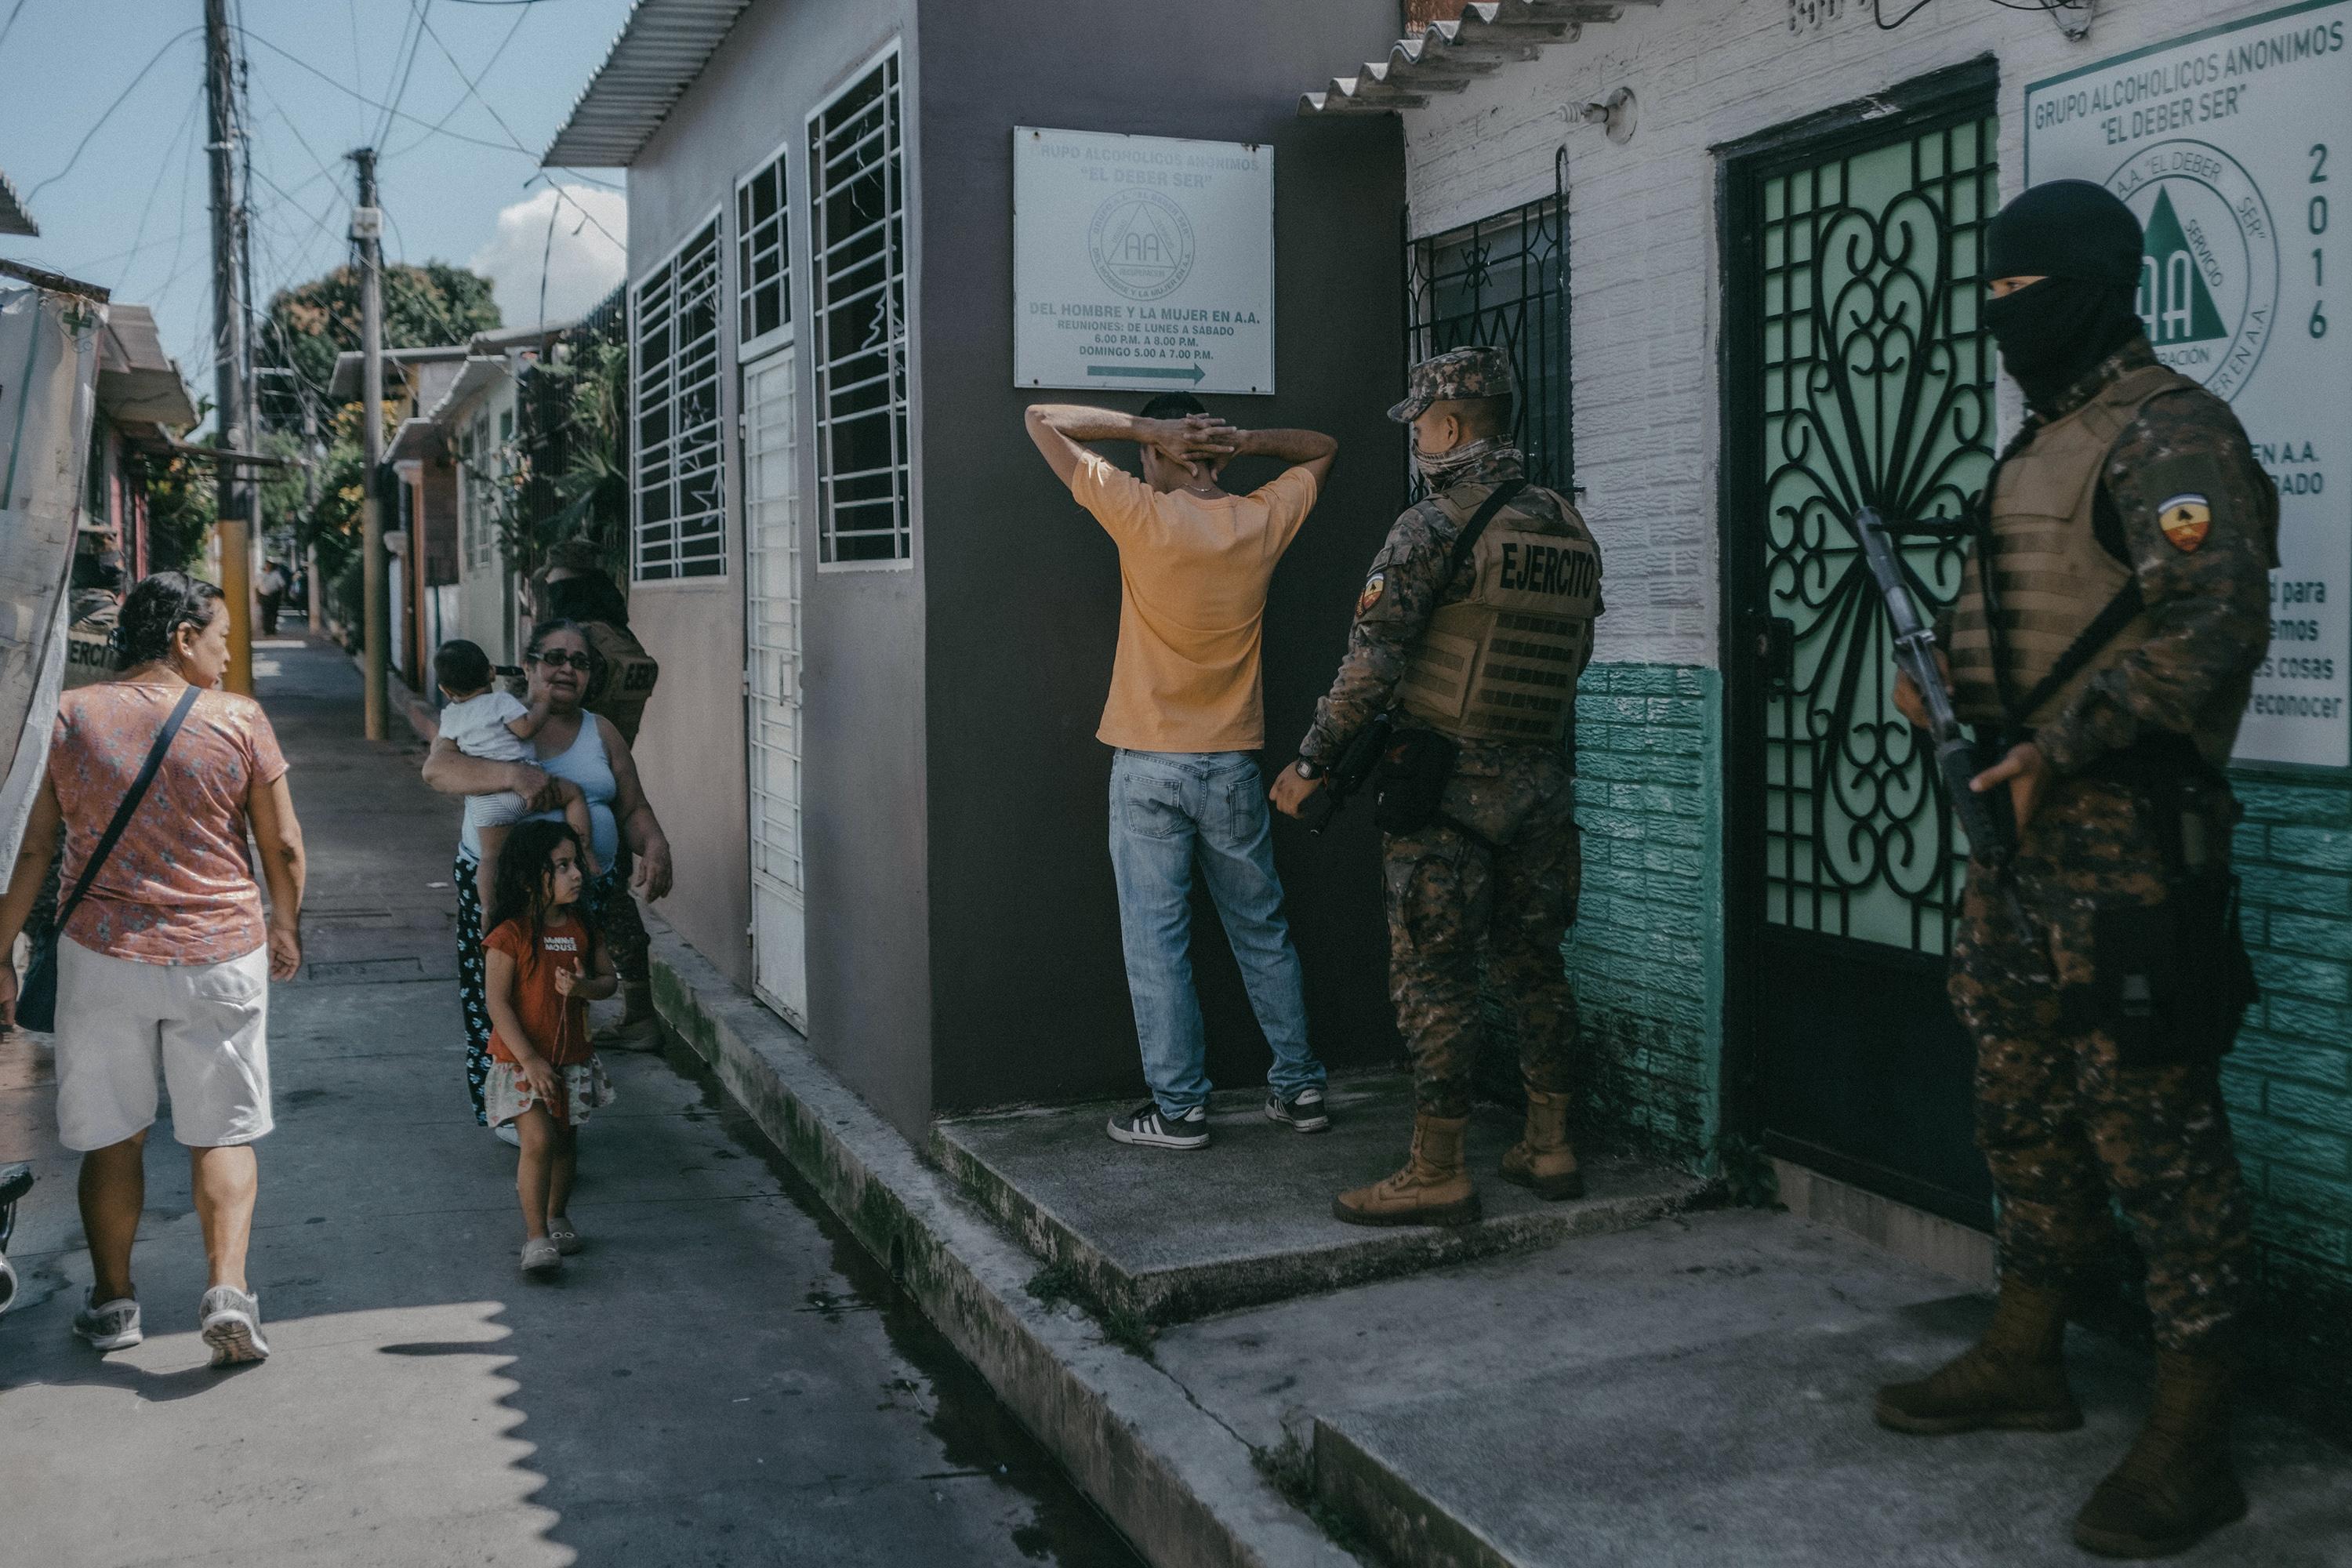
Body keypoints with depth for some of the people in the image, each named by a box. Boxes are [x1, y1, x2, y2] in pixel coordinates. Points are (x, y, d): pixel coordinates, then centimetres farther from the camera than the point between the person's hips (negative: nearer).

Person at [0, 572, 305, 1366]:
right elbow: (284, 845, -1)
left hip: (103, 956, 1)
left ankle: (112, 1301, 24)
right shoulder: (239, 720, -5)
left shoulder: (69, 717, -1)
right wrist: (286, 929, 15)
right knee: (222, 1134, 9)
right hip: (221, 956, -1)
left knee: (111, 1136, 14)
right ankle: (226, 1287, -6)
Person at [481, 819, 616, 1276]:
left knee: (565, 1142, 15)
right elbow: (497, 1002, -16)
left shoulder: (582, 928, 2)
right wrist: (529, 1059, -20)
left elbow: (610, 978, 10)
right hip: (521, 1060, -5)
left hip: (573, 1058, 5)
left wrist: (584, 987, -14)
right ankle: (536, 1236, -6)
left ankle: (556, 1217, 36)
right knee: (539, 1140, -15)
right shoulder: (510, 935, -15)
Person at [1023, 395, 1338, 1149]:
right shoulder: (1262, 521, -1)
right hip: (1234, 768, 4)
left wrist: (1145, 427, -5)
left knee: (1156, 941, 3)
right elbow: (1322, 449, 19)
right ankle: (1300, 1086, 22)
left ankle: (1179, 1107, 6)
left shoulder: (1141, 514, -11)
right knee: (1263, 932, 15)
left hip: (1149, 768, -4)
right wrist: (1241, 441, 3)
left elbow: (1043, 419, -5)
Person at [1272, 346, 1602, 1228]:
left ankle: (1437, 1174, 4)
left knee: (1434, 977, -1)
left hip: (1447, 785, -7)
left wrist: (1312, 763, -7)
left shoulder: (1434, 526, -13)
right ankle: (1550, 1148, 24)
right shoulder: (1571, 531, 9)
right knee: (1531, 964, 16)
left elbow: (1373, 665, -15)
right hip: (1542, 784, 7)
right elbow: (1574, 655, 15)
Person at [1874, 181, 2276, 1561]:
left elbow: (2214, 621, -23)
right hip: (2020, 832, 10)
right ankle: (2027, 1359, 30)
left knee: (2157, 1129, -5)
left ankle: (2194, 1441, 3)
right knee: (2027, 1109, 17)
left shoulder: (2169, 434, -11)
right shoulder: (2043, 440, 18)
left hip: (2121, 844, -10)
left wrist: (2061, 745, -22)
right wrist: (1947, 675, 8)